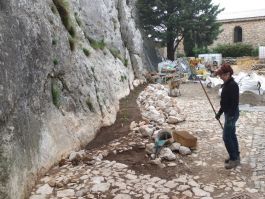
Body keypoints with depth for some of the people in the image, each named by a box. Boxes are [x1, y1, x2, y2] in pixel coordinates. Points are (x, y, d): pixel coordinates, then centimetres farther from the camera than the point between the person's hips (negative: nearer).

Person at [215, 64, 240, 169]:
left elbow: (235, 102, -24)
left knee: (226, 137, -4)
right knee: (231, 135, 18)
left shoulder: (233, 85, -20)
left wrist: (231, 116, -25)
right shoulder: (226, 84, 9)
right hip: (228, 113, 10)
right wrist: (219, 113, 21)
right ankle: (236, 156, 31)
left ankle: (234, 159, 8)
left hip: (232, 114, -10)